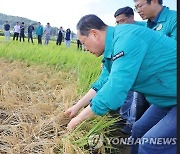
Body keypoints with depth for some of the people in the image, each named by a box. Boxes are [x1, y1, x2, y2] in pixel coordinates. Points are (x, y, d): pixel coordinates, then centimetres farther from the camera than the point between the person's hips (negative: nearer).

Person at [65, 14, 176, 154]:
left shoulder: (127, 38, -26)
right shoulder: (115, 44, 5)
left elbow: (114, 90, -30)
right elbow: (104, 83, 14)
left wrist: (79, 118, -17)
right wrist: (77, 107, 17)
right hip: (169, 97, 9)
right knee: (139, 132, 15)